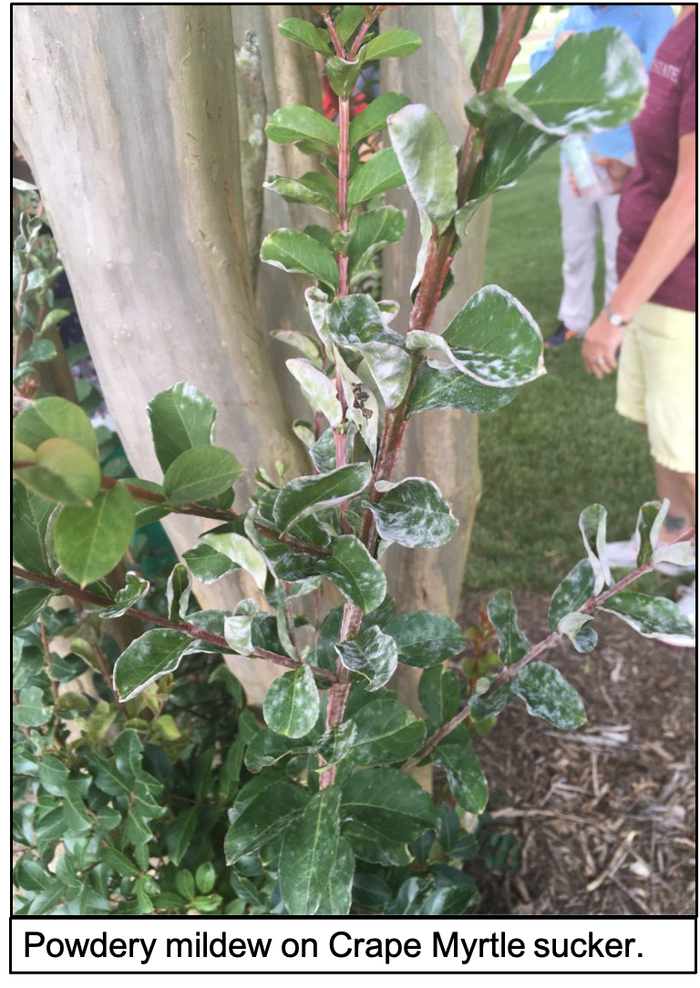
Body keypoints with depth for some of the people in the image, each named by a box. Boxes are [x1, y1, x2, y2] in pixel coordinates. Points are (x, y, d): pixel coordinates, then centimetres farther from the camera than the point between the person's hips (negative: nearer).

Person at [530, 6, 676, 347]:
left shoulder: (653, 12, -7)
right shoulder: (577, 13, 11)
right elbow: (538, 65, 10)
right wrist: (558, 48, -12)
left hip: (624, 155, -5)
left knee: (619, 250, -2)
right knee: (575, 243, 12)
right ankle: (573, 320, 24)